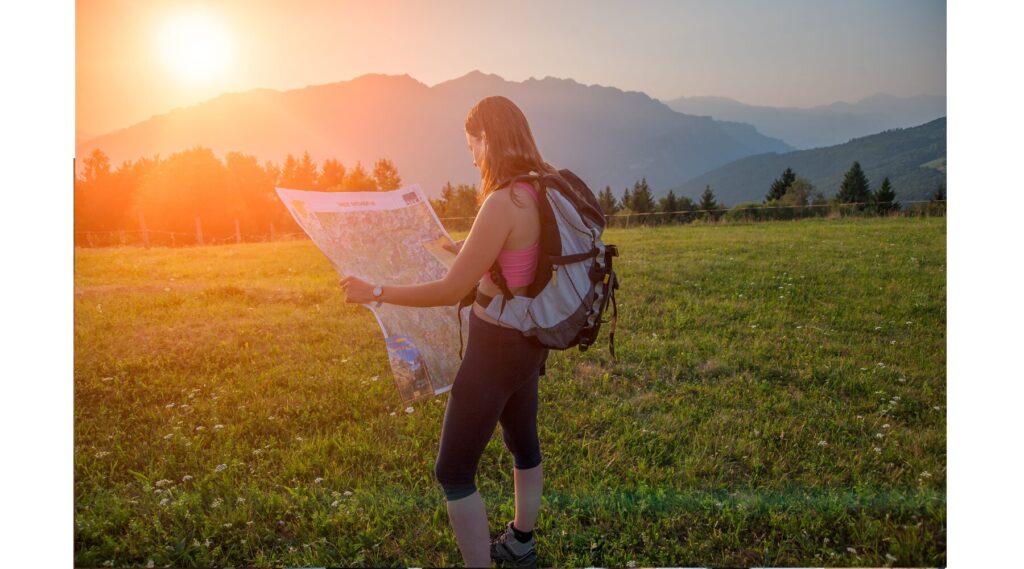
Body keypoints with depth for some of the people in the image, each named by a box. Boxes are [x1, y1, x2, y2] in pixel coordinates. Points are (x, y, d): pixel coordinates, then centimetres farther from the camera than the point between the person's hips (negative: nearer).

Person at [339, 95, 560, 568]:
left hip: (497, 346, -9)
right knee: (522, 440, 26)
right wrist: (469, 251, 29)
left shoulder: (503, 203, -26)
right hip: (529, 339, 10)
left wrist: (374, 292, -12)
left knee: (453, 471, 4)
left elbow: (452, 290, -22)